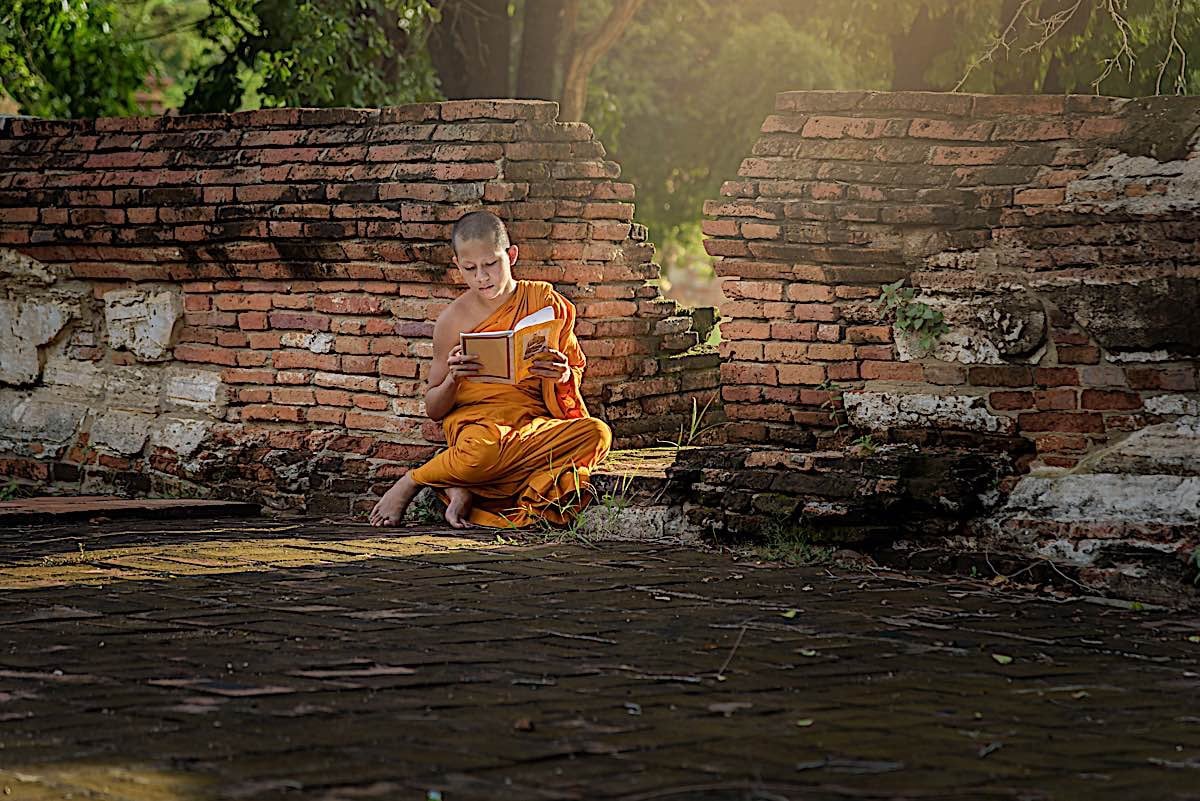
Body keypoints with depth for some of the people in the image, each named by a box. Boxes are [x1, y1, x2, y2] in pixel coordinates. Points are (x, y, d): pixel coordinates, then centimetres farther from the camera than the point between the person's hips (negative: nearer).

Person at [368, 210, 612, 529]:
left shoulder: (543, 299, 8)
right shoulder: (453, 319, 4)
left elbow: (576, 370, 13)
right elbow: (433, 410, 10)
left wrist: (564, 376, -11)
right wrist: (452, 379, -13)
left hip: (534, 423, 3)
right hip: (476, 422, -3)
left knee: (597, 433, -31)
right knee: (484, 448, -42)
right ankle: (407, 485, -12)